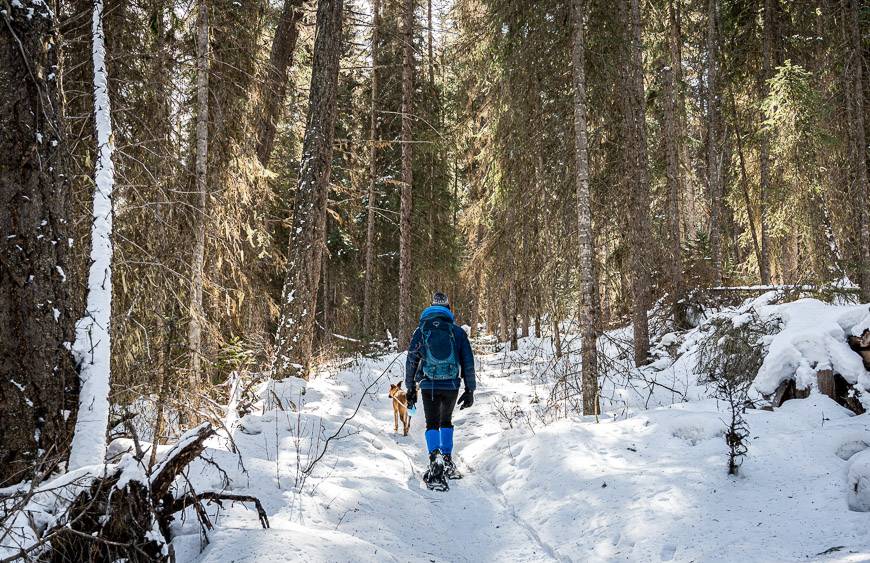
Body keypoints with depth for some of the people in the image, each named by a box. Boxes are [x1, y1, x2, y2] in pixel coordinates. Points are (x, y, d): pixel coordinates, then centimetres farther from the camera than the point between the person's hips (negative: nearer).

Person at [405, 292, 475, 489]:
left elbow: (411, 360, 5)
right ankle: (447, 460, 19)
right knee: (446, 421, 21)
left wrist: (411, 388, 12)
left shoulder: (421, 330, 4)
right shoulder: (457, 331, 4)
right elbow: (468, 362, 5)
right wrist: (470, 390, 10)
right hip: (451, 385, 1)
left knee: (432, 423, 3)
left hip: (428, 385, -1)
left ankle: (435, 460, -18)